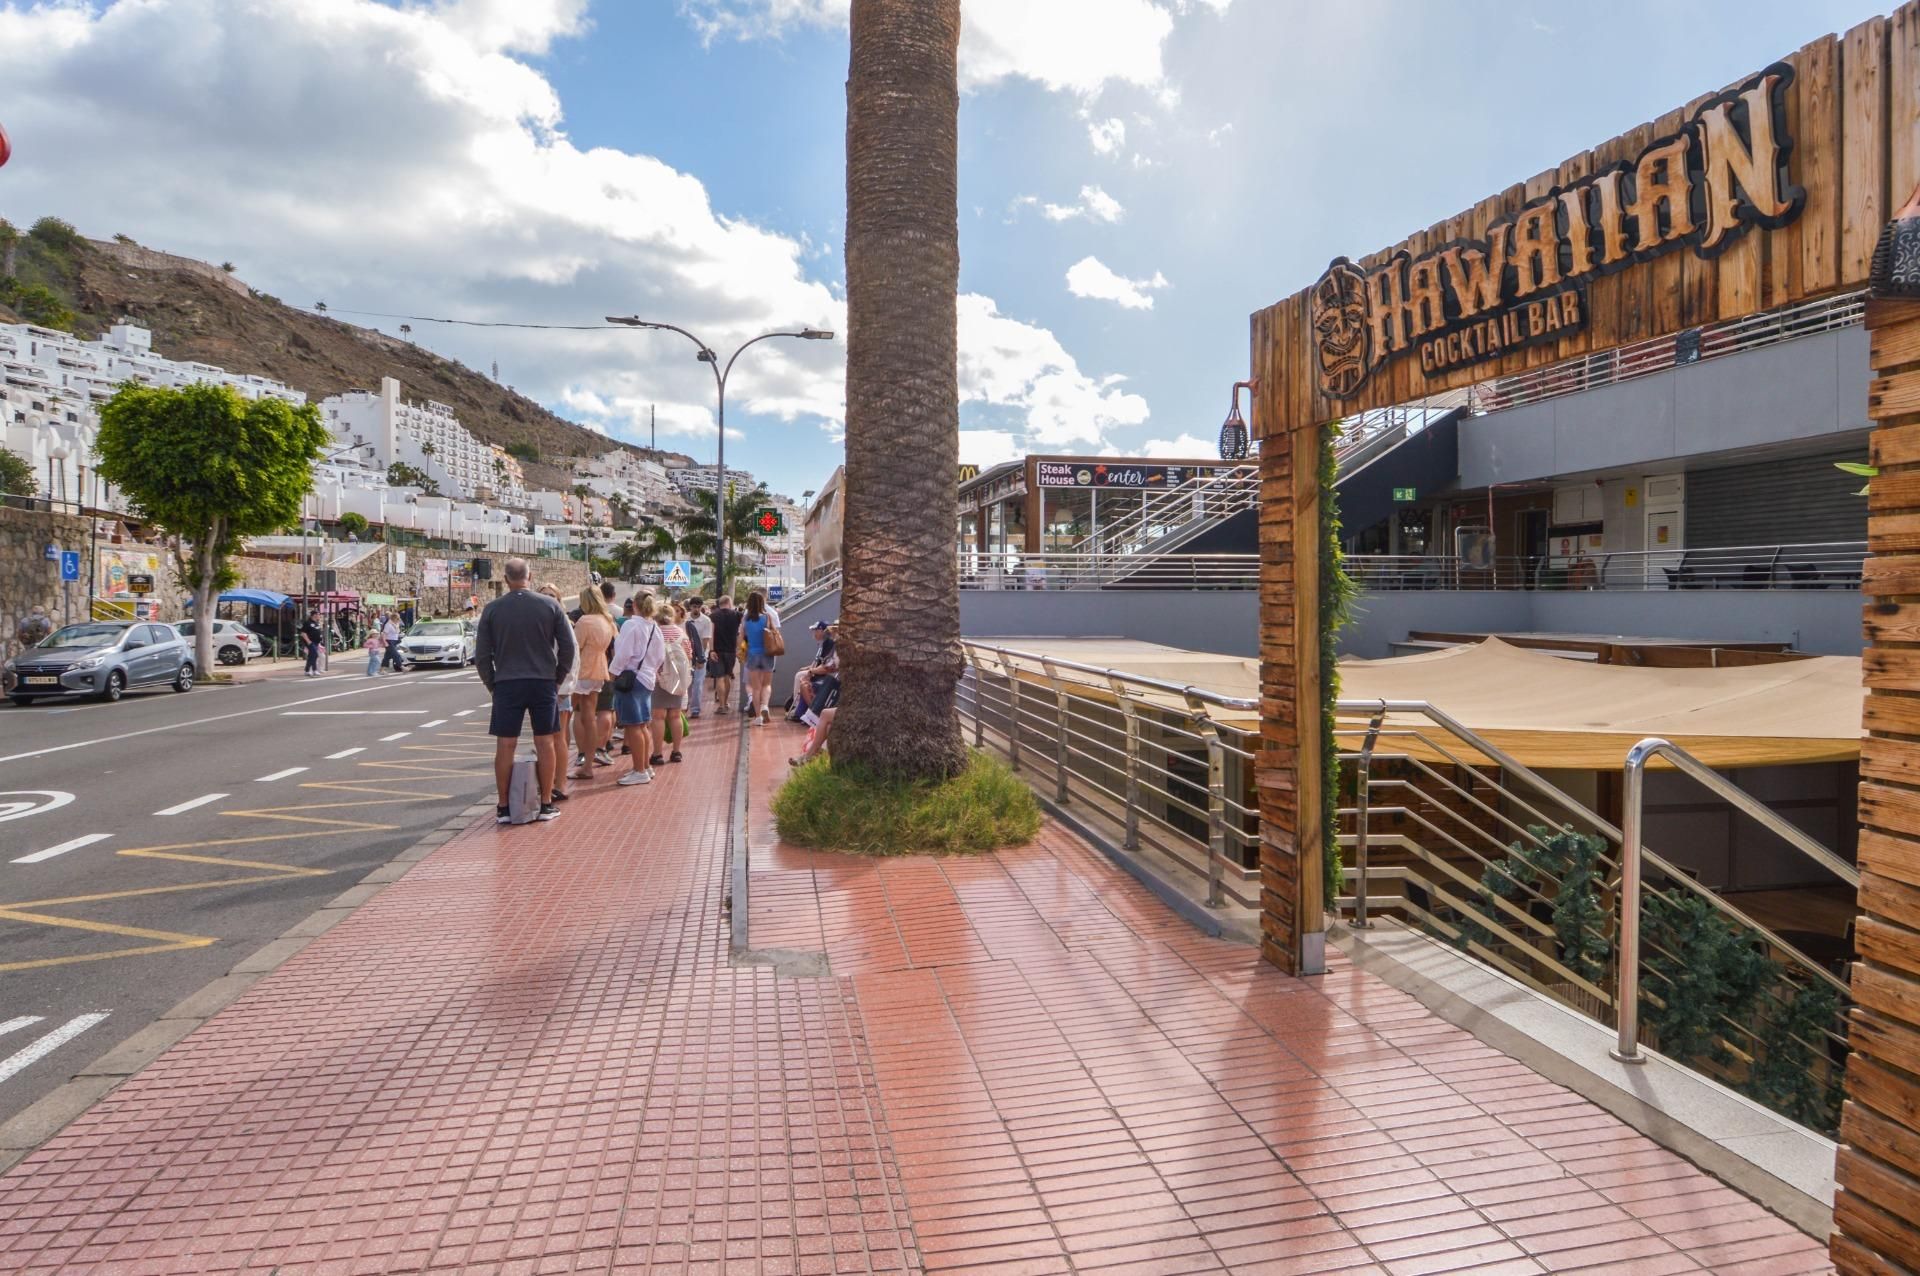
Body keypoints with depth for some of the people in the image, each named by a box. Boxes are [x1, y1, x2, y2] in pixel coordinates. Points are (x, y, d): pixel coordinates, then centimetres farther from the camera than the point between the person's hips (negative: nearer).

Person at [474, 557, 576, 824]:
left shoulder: (492, 609, 0)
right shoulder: (550, 605, -1)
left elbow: (481, 655, 2)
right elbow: (568, 646, 0)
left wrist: (491, 684, 13)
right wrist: (558, 678, 11)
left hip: (506, 684, 0)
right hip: (544, 682, 0)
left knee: (505, 745, 5)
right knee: (546, 743, 7)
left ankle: (503, 808, 9)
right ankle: (546, 805, 11)